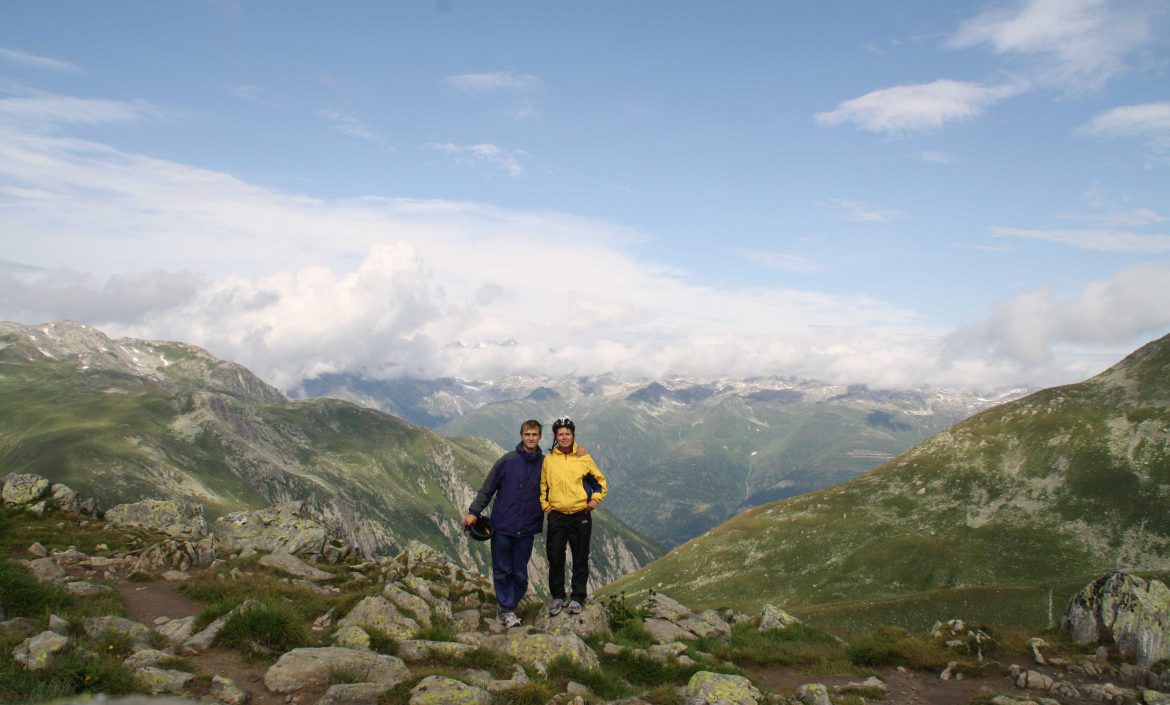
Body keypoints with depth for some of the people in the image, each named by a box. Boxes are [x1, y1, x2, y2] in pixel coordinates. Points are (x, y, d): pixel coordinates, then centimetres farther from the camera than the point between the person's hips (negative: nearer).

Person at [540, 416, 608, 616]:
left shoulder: (584, 459, 0)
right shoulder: (549, 459, 2)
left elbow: (600, 481, 11)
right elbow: (543, 485, 12)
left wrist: (595, 499, -1)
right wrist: (545, 506, 3)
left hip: (581, 515, 0)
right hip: (556, 516, 1)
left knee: (580, 559, 7)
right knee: (555, 559, 4)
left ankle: (577, 598, 19)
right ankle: (557, 597, 19)